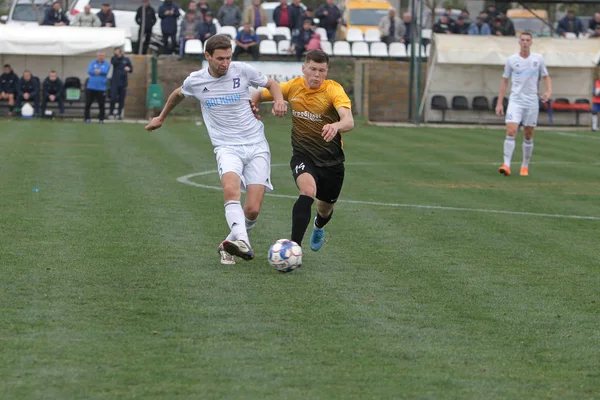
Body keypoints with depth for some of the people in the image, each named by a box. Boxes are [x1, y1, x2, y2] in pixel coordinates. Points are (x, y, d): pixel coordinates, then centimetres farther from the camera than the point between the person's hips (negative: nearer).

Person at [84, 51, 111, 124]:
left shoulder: (106, 64, 5)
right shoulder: (92, 63, 8)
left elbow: (105, 71, -13)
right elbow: (89, 71, -8)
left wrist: (96, 71, -7)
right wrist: (100, 72, -9)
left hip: (101, 88, -1)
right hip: (91, 87, 1)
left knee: (101, 105, -1)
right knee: (88, 104, 0)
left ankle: (101, 119, 10)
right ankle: (87, 118, 8)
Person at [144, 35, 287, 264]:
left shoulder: (242, 71, -1)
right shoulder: (195, 81, 2)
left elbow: (271, 84, 16)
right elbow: (178, 94, 26)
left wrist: (279, 100, -6)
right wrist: (161, 118, 39)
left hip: (256, 146, 1)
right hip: (227, 147, -1)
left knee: (252, 210, -8)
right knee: (231, 189, -33)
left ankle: (230, 244, 17)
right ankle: (241, 243, -47)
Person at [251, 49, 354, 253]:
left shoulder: (333, 90, -18)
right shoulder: (292, 87, -8)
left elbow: (349, 121, -36)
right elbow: (259, 96, 10)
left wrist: (336, 126, -58)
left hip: (331, 159, 0)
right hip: (303, 155, 0)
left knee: (325, 208, 18)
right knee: (308, 191, -31)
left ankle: (318, 228, 57)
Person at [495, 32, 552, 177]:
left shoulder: (538, 59, 3)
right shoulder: (511, 60, 2)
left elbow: (546, 77, 12)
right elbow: (504, 81, 8)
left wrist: (549, 91, -8)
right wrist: (499, 103, 4)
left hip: (532, 101, 1)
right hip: (515, 100, -1)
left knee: (528, 136, 5)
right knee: (511, 131, -16)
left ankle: (525, 166, 18)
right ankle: (506, 165, -21)